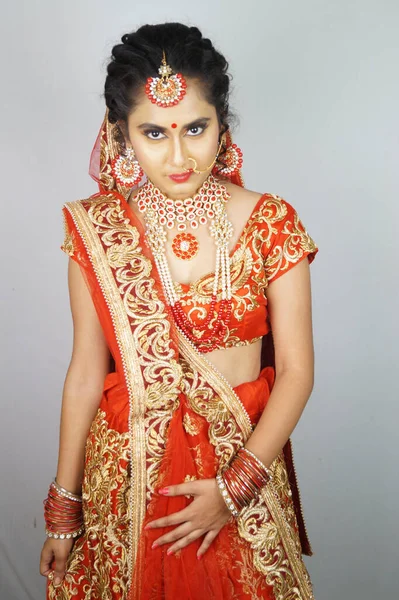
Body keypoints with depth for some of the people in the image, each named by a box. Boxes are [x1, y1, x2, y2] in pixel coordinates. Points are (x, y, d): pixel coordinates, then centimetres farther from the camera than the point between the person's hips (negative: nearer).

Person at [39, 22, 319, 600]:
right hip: (127, 468, 1)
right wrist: (63, 507, 1)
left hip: (243, 462, 0)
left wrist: (233, 487, -14)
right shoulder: (97, 229, -9)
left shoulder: (270, 222, -12)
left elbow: (296, 370, -9)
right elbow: (86, 372, -3)